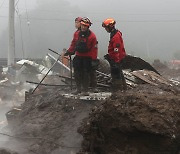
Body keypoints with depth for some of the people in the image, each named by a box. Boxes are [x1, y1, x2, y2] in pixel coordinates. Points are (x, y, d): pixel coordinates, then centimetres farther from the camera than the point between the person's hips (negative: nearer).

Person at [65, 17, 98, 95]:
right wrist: (69, 51, 5)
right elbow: (73, 44, 15)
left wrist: (94, 59, -13)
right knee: (77, 73, 6)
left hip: (87, 58, -4)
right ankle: (78, 88, 19)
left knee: (86, 74, 2)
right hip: (78, 56, 4)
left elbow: (94, 48, -10)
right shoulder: (77, 34, 4)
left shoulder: (92, 36, -10)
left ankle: (85, 89, 13)